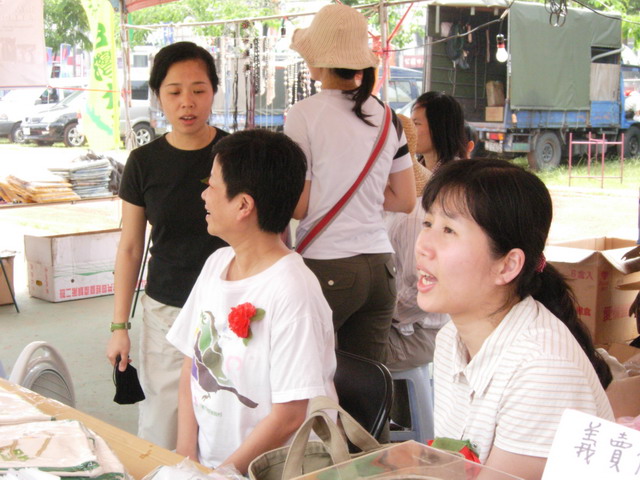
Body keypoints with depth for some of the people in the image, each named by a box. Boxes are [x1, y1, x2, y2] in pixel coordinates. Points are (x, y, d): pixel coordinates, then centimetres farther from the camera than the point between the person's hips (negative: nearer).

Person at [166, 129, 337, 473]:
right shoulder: (216, 264, 5)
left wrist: (222, 473, -10)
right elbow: (191, 366, 8)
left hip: (266, 471, -5)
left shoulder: (292, 292, -18)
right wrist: (186, 457, 0)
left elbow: (289, 416, -16)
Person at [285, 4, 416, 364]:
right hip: (380, 264, 6)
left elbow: (297, 206, -6)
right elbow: (406, 200, 12)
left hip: (326, 266, -5)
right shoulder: (387, 117, 8)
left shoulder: (305, 114, -7)